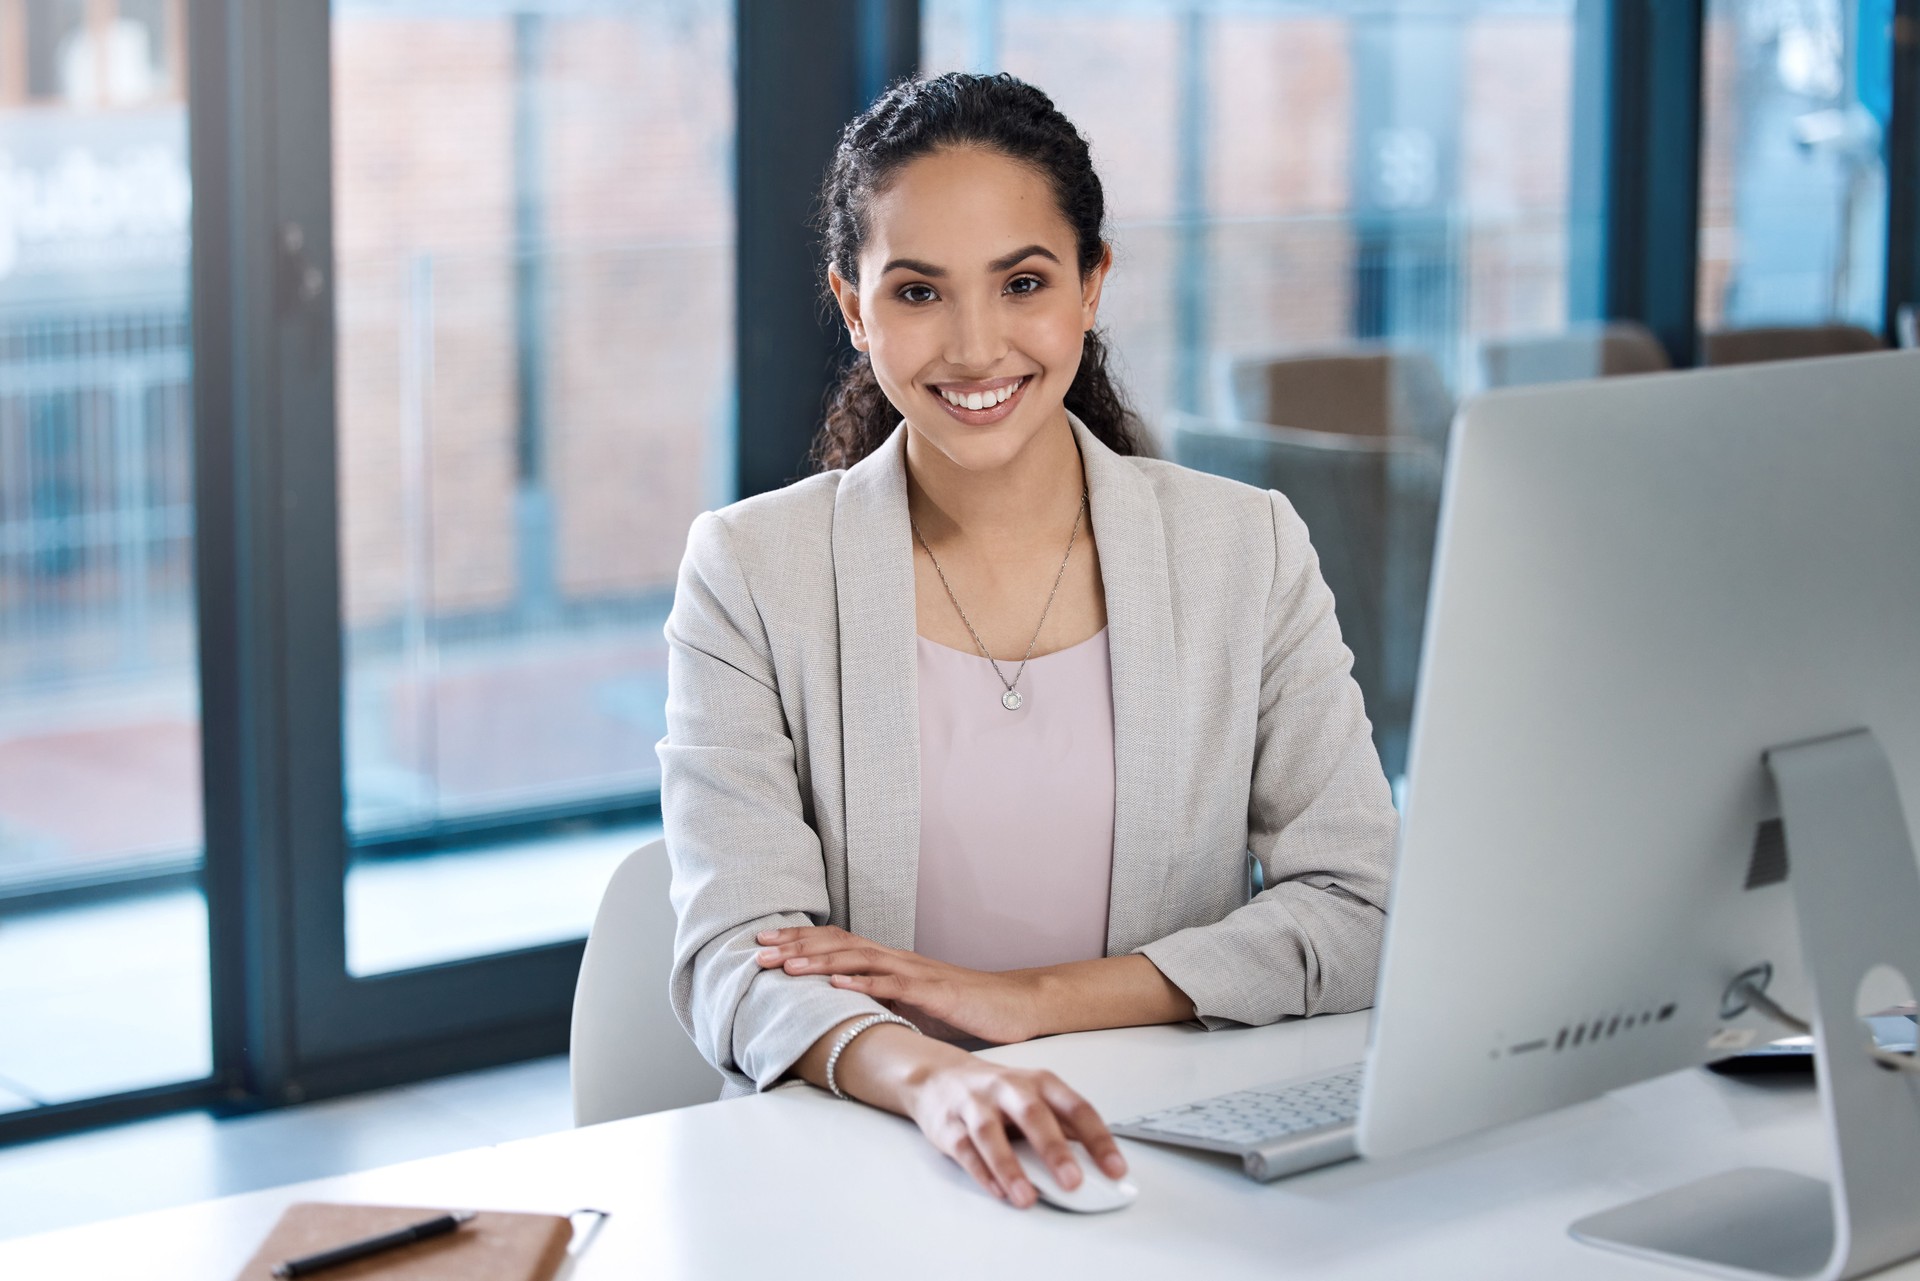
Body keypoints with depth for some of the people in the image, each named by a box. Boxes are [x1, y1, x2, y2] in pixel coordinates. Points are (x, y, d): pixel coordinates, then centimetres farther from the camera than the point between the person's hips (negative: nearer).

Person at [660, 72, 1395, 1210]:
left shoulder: (1248, 550, 7)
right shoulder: (750, 574, 2)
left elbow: (1359, 909, 0)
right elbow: (737, 960, -9)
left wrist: (1032, 1000, -11)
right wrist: (932, 1078, -30)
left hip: (1172, 1162, 1)